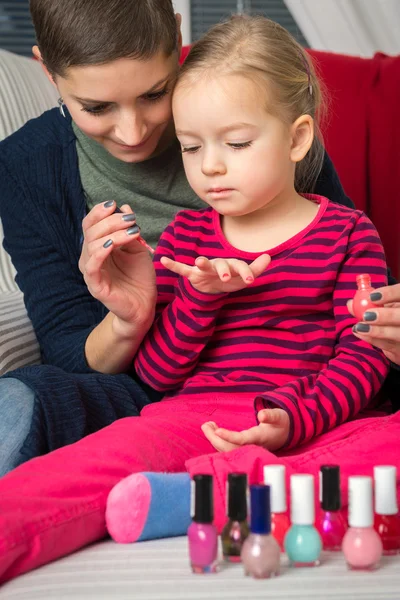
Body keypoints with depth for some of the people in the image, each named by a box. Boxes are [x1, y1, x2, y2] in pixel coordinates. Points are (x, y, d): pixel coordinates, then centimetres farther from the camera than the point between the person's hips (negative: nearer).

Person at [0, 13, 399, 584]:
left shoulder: (348, 234, 11)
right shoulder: (186, 236, 18)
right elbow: (156, 372, 13)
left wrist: (297, 418, -19)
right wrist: (199, 296, -6)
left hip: (316, 423, -1)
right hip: (192, 415, 1)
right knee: (107, 454, -31)